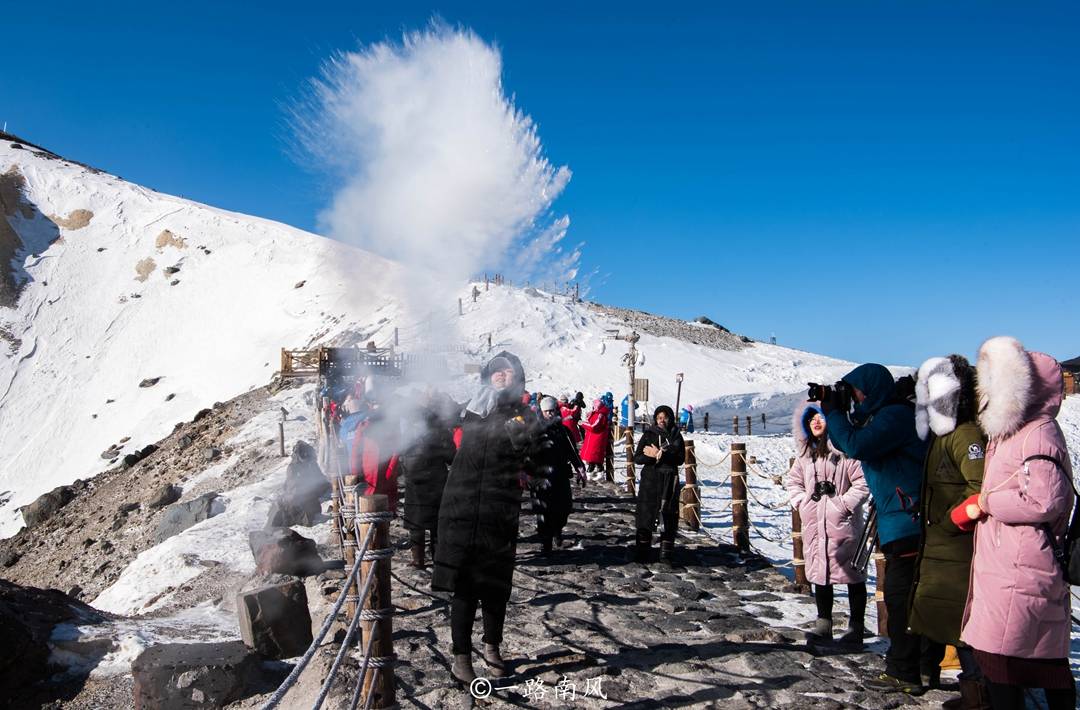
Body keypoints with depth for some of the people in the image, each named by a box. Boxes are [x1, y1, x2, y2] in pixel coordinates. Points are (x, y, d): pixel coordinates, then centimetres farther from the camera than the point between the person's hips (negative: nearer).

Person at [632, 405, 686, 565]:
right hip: (649, 480, -1)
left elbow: (680, 459, -5)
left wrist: (660, 454, -14)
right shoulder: (648, 435, 4)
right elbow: (637, 458, -1)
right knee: (645, 515, 1)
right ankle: (642, 553, 11)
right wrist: (654, 456, -17)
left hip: (669, 481, 1)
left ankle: (666, 554, 10)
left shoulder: (676, 436, 6)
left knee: (669, 519, 1)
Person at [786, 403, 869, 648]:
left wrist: (845, 503, -15)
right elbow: (793, 480, 21)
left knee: (852, 573, 4)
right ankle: (823, 625, 26)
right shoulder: (805, 451, 11)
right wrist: (801, 501, 8)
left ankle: (855, 628, 15)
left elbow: (863, 482, -12)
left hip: (843, 523, -7)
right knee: (820, 573, 14)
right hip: (815, 525, 7)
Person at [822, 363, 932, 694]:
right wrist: (834, 414, 7)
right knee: (913, 594, 17)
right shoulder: (883, 415, 16)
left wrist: (833, 412, -12)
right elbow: (848, 444, 21)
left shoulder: (896, 415, -15)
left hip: (907, 520, -11)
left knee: (900, 595, -5)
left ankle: (903, 673, 2)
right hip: (903, 521, 11)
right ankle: (925, 666, 28)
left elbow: (856, 445, -25)